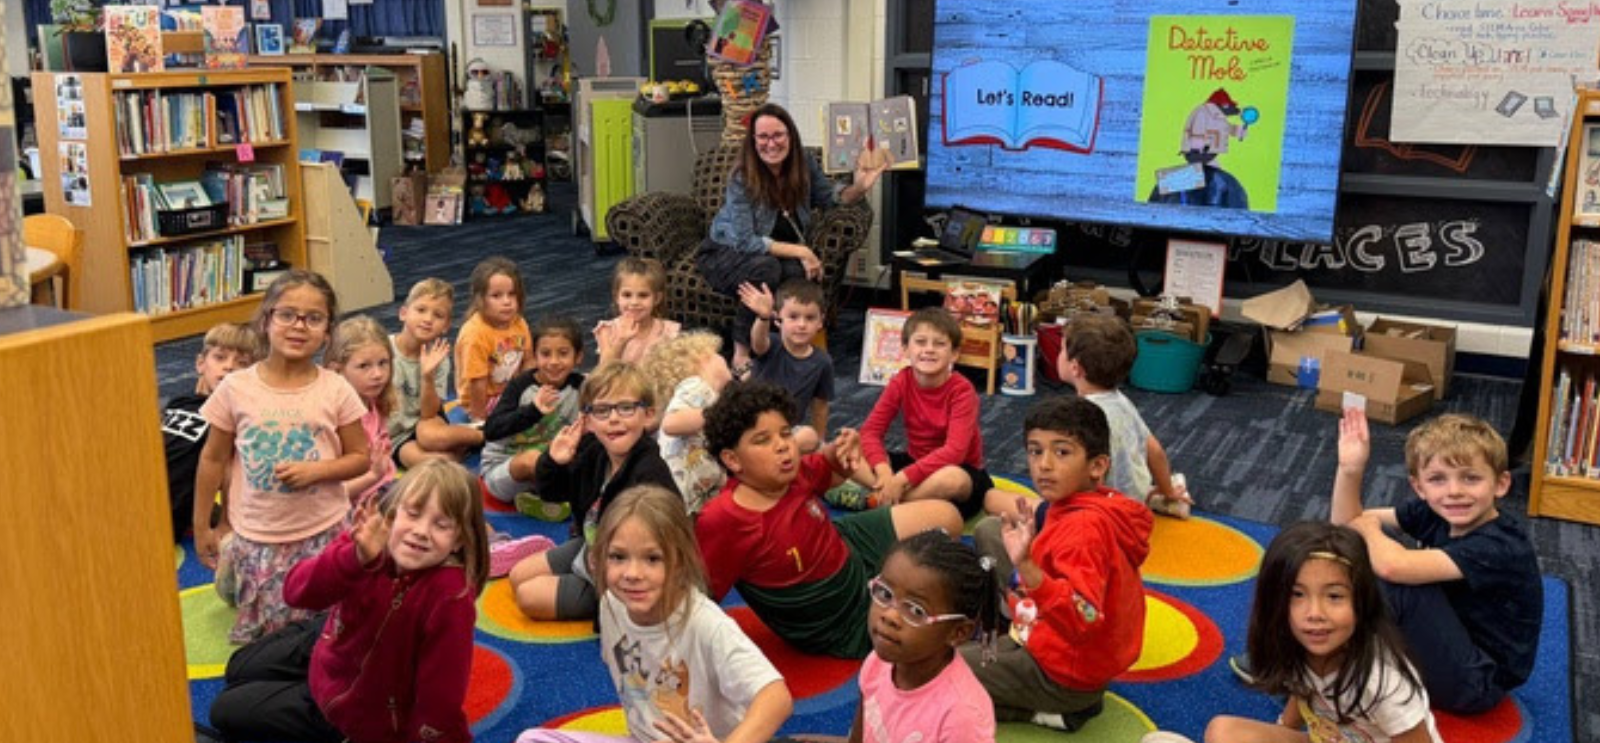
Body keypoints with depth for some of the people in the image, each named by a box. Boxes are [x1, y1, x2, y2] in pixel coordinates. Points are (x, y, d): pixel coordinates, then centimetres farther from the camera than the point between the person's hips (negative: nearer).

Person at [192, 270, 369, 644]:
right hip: (254, 536, 1)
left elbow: (360, 458, 0)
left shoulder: (336, 390, -8)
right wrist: (202, 526, 7)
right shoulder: (236, 388, -7)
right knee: (259, 629, 13)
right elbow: (213, 459, 3)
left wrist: (316, 470, -18)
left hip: (323, 532, 0)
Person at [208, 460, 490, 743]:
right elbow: (297, 592, -37)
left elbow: (442, 693, -34)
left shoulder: (451, 595, -40)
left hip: (362, 706, -5)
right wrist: (356, 557, -54)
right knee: (238, 669, 32)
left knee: (225, 712, 9)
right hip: (333, 642, 5)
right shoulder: (366, 540, -27)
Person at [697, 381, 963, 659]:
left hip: (851, 550, 7)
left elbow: (831, 471, 6)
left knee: (945, 516, 12)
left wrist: (841, 452, -15)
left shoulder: (792, 471, -17)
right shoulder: (720, 521, -38)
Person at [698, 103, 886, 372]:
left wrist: (859, 188, -11)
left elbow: (829, 197, 11)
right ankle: (741, 352, -27)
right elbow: (745, 242, -26)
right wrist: (799, 251, -30)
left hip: (780, 255, 4)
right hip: (726, 253, -4)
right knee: (765, 267, -38)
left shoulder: (804, 164, -8)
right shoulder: (741, 179, -22)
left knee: (801, 272, -32)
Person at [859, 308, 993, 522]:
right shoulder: (900, 382, -9)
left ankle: (880, 500, -21)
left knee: (951, 479, -41)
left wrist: (902, 479, -36)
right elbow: (870, 431, -12)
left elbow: (954, 452, -31)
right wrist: (884, 473, -31)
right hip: (915, 462, 4)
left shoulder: (962, 390, -21)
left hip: (961, 470, -4)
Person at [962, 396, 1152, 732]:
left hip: (1063, 672, -10)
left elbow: (1082, 618, -46)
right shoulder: (1097, 504, -4)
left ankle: (1051, 711, 0)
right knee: (989, 530, 15)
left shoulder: (1084, 529, -33)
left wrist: (1026, 567, -57)